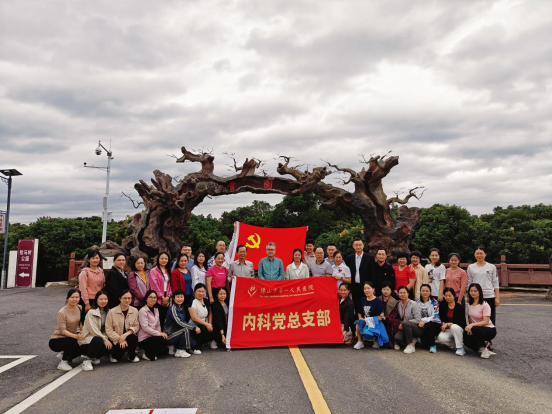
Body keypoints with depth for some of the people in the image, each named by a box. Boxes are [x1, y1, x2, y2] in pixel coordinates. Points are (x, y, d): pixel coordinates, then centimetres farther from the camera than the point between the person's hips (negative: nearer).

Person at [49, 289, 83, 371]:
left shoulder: (79, 308, -3)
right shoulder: (62, 312, -21)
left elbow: (81, 323, 9)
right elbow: (63, 330, -26)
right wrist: (75, 336, -41)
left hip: (70, 338, 7)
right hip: (56, 340, -7)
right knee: (72, 341, -34)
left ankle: (64, 355, 13)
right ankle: (62, 363, -12)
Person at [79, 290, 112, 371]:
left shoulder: (108, 312, 10)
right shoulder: (91, 313, -9)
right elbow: (93, 329, -18)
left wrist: (106, 339, -11)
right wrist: (104, 339, -23)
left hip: (102, 338, 6)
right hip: (88, 340, -6)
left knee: (111, 345, -25)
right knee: (98, 340, -38)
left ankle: (94, 357, 3)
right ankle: (87, 360, -15)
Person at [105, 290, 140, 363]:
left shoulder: (135, 311, 0)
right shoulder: (112, 312, -8)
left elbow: (136, 326, -2)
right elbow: (108, 330, -11)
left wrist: (126, 334, -20)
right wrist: (120, 339, -20)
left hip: (129, 336, 2)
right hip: (116, 339, -2)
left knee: (133, 338, -30)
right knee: (123, 346, -31)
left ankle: (132, 357, -1)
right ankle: (114, 356, 8)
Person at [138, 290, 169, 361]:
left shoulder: (156, 310, 14)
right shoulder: (143, 311, -11)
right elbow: (145, 327, -18)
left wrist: (160, 333, -5)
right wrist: (159, 334, -19)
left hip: (152, 337, 8)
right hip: (144, 339, -8)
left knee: (165, 350, -11)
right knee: (163, 340, -28)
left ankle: (148, 351, 12)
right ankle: (147, 354, -5)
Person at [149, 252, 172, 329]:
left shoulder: (168, 271, 16)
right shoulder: (153, 271, -3)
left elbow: (170, 284, 13)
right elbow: (154, 285, -10)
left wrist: (169, 296, -1)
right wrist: (162, 296, -10)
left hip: (167, 300, 5)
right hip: (158, 299, -5)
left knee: (164, 319, 4)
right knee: (159, 319, -6)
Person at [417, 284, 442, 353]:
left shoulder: (434, 302, -4)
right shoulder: (417, 302, 5)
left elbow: (435, 316, -15)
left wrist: (424, 320, -28)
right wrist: (420, 322, -16)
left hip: (434, 324, -1)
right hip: (423, 326, 1)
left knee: (428, 325, -37)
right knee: (424, 342, -25)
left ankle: (432, 345, -18)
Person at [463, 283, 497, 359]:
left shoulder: (485, 305, -15)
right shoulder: (469, 304, 4)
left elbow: (486, 322, -22)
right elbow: (469, 318, 11)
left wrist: (472, 325, -33)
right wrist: (469, 327, -7)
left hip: (489, 329, -6)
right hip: (474, 329, 6)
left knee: (475, 329, -38)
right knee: (466, 340, -24)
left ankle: (484, 348, -15)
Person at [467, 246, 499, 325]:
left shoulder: (492, 267, 4)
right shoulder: (471, 267, 5)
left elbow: (495, 283, 3)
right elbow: (469, 284, 7)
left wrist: (497, 298, -2)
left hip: (489, 297, 0)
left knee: (491, 320, 5)